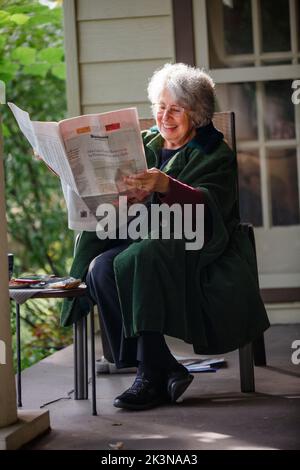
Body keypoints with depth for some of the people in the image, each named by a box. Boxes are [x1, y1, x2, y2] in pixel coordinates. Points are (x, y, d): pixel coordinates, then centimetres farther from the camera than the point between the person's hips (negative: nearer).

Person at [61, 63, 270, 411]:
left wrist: (165, 186, -35)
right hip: (145, 241, 5)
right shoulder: (145, 144, 18)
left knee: (137, 260, -35)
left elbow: (209, 206, -17)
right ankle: (167, 369, -24)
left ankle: (151, 374, -30)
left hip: (193, 249, -5)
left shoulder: (215, 155, 3)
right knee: (100, 268, -26)